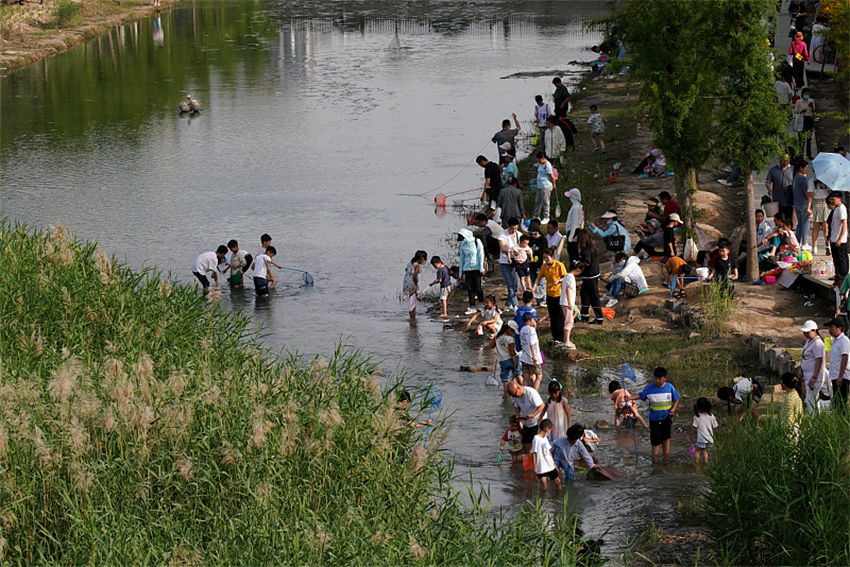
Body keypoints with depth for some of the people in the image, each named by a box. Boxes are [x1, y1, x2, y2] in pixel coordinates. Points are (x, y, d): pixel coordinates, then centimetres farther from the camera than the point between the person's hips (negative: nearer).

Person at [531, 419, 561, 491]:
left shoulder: (545, 438, 10)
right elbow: (533, 454, -14)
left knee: (557, 482, 11)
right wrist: (535, 467, -16)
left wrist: (554, 464, 20)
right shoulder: (536, 439, -15)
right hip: (542, 468, -8)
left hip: (550, 466, 8)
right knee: (543, 483, -11)